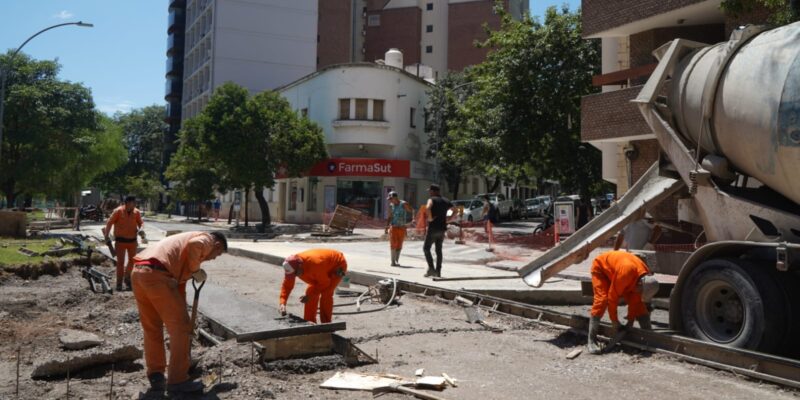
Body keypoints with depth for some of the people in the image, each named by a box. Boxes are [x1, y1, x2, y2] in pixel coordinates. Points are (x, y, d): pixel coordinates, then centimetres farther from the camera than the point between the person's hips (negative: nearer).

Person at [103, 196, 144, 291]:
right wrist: (106, 236, -13)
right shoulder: (118, 211, -12)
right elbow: (109, 223, -9)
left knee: (132, 260, 14)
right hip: (120, 240, -4)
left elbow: (141, 222, 7)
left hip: (132, 240, 4)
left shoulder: (136, 212, -2)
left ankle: (128, 278, 33)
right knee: (120, 261, -2)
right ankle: (119, 282, 6)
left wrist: (141, 228, -17)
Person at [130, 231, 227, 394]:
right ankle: (177, 380, 8)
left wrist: (183, 317, 40)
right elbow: (195, 245, -19)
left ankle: (156, 376, 29)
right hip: (156, 275, -9)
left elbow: (178, 284, 37)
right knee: (180, 328, 2)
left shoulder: (186, 240, 35)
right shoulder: (206, 240, 10)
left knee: (152, 329, 21)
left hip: (138, 272, 9)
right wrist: (196, 269, -1)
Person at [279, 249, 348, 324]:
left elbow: (324, 283, -27)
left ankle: (326, 324, -9)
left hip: (338, 265, -7)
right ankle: (309, 323, 12)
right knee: (311, 291, -1)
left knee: (325, 294, -20)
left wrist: (309, 296, -26)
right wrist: (282, 303, -27)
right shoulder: (291, 267, -22)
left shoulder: (314, 264, -42)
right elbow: (287, 285, -15)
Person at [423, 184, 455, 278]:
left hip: (433, 228, -7)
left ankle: (431, 268, -10)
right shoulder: (445, 201, 13)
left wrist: (430, 218, -17)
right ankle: (438, 271, 12)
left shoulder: (432, 200, -9)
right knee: (439, 250, 12)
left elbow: (427, 208, -30)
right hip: (442, 229, 7)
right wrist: (448, 219, 13)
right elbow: (455, 210, 21)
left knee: (426, 248, 1)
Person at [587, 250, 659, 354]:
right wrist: (615, 321, -22)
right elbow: (613, 297, -33)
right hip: (601, 267, -7)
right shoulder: (626, 273, -43)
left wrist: (630, 321, -6)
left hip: (615, 269, 7)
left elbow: (635, 299, -7)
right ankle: (592, 340, -26)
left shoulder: (646, 276, -19)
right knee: (602, 299, -26)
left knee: (639, 302, -2)